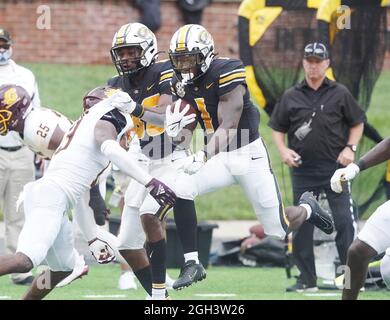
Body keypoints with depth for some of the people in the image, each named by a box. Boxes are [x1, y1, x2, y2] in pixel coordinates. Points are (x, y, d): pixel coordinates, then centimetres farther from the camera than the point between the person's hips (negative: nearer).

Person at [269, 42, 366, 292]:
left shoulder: (340, 94, 4)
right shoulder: (291, 97, 8)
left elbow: (357, 123, 10)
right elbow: (278, 128, 14)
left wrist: (350, 148, -5)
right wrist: (283, 150, -4)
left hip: (335, 168, -2)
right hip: (303, 169, 2)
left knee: (345, 222, -9)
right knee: (301, 225, 3)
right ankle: (307, 279, 10)